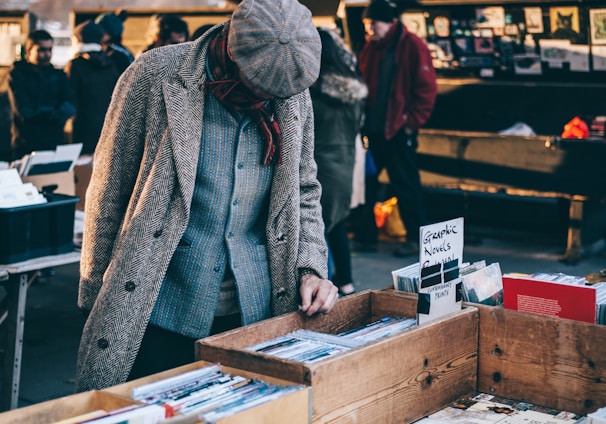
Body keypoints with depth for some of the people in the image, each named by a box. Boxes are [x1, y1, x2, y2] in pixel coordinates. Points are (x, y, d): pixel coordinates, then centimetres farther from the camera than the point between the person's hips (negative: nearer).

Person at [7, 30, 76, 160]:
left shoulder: (58, 75, 12)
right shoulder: (17, 75, 1)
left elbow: (70, 107, -2)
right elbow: (24, 110, -11)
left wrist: (39, 112, -16)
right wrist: (54, 112, -3)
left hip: (56, 143, 3)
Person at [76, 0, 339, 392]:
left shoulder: (294, 95, 1)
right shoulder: (155, 75, -11)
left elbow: (303, 192, 13)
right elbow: (109, 193, -5)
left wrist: (310, 269, -2)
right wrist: (96, 299, -1)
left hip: (256, 312, 4)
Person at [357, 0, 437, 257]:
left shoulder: (412, 46, -8)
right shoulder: (369, 48, 12)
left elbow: (427, 88, -10)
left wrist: (412, 122, -12)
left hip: (398, 130, -6)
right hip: (371, 129, 7)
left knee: (406, 186, 1)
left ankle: (416, 238, 13)